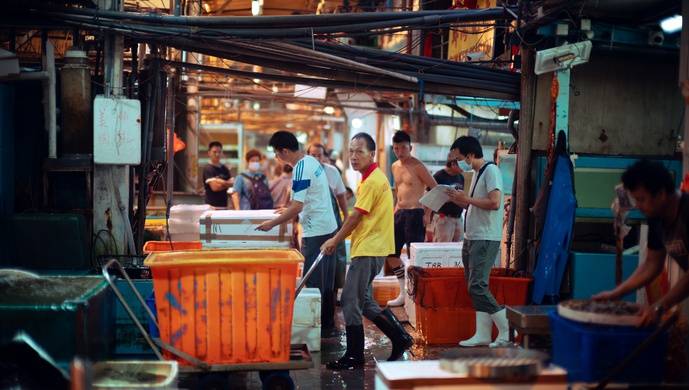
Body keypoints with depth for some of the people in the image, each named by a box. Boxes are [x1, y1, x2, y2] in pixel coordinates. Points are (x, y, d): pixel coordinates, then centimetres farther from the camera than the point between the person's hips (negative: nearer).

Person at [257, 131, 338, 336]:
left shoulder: (301, 169, -18)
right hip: (329, 227, 10)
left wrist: (272, 223, -15)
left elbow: (297, 207, -22)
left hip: (315, 232, -10)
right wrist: (291, 208, 26)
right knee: (326, 282, 14)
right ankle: (327, 325, 22)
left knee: (314, 282, -1)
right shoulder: (312, 161, 11)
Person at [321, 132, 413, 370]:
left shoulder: (372, 180, -16)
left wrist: (335, 241, -6)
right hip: (368, 248, 10)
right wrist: (338, 238, 16)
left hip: (368, 250, -10)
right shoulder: (371, 177, 16)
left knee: (350, 301, -4)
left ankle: (354, 356, 5)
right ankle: (400, 338, 19)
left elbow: (356, 216, -15)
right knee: (363, 301, 15)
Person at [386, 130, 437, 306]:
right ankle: (404, 293, 20)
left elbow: (435, 189, -12)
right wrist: (396, 209, 17)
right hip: (399, 213, 9)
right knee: (391, 252, 10)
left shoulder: (417, 166, -11)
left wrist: (428, 213, -15)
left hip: (415, 213, -8)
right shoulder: (395, 166, 13)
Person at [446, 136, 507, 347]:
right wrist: (458, 199, 7)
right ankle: (482, 334, 12)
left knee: (477, 286, -12)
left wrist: (467, 199, -15)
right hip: (472, 238, 10)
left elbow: (495, 203, -22)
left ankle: (507, 329, -4)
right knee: (475, 287, 8)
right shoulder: (476, 173, 17)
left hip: (485, 239, -10)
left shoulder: (491, 170, -11)